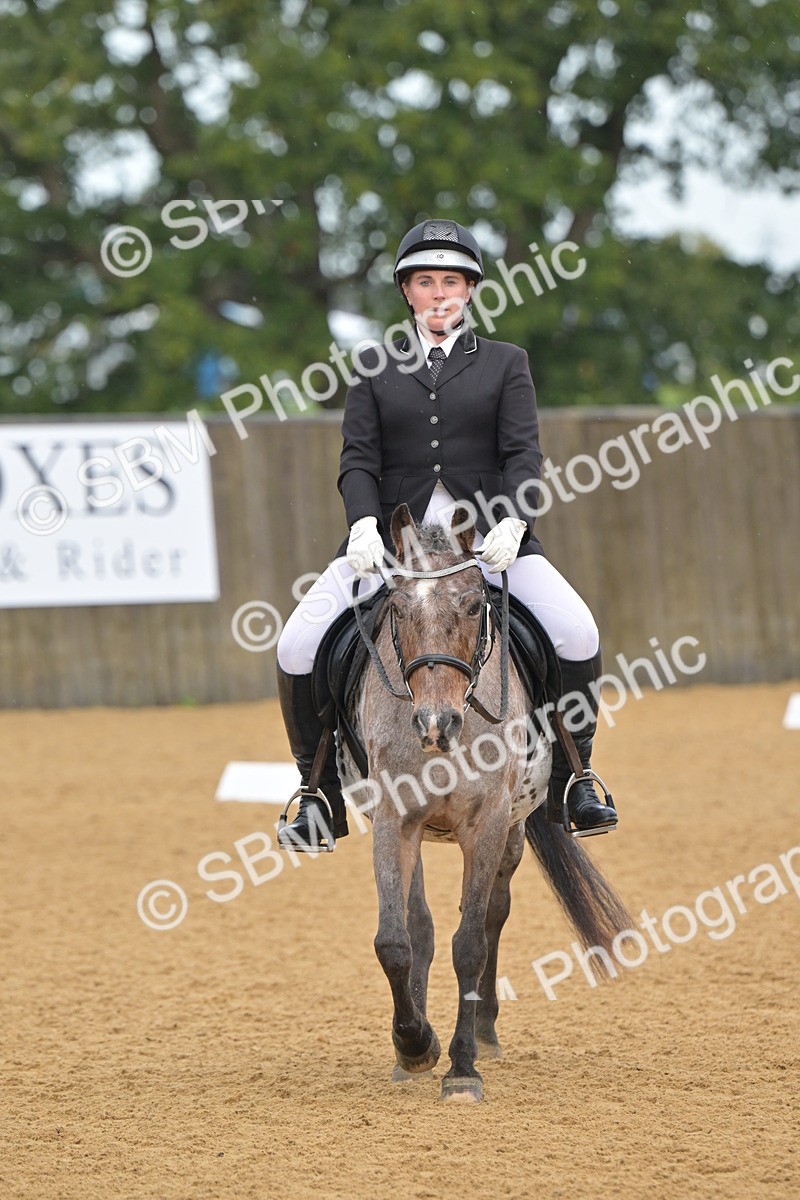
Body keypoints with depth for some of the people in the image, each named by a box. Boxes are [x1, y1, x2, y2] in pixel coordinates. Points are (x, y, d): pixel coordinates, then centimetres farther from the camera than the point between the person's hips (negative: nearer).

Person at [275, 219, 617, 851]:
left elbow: (523, 454, -1)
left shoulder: (505, 363, 10)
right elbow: (358, 461, 3)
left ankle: (571, 780, -1)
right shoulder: (376, 368, 12)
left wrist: (511, 523, -20)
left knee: (577, 634, -21)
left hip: (489, 531, -1)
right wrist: (365, 525, -17)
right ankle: (321, 794, 1)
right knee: (297, 648, -15)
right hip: (391, 534, 1)